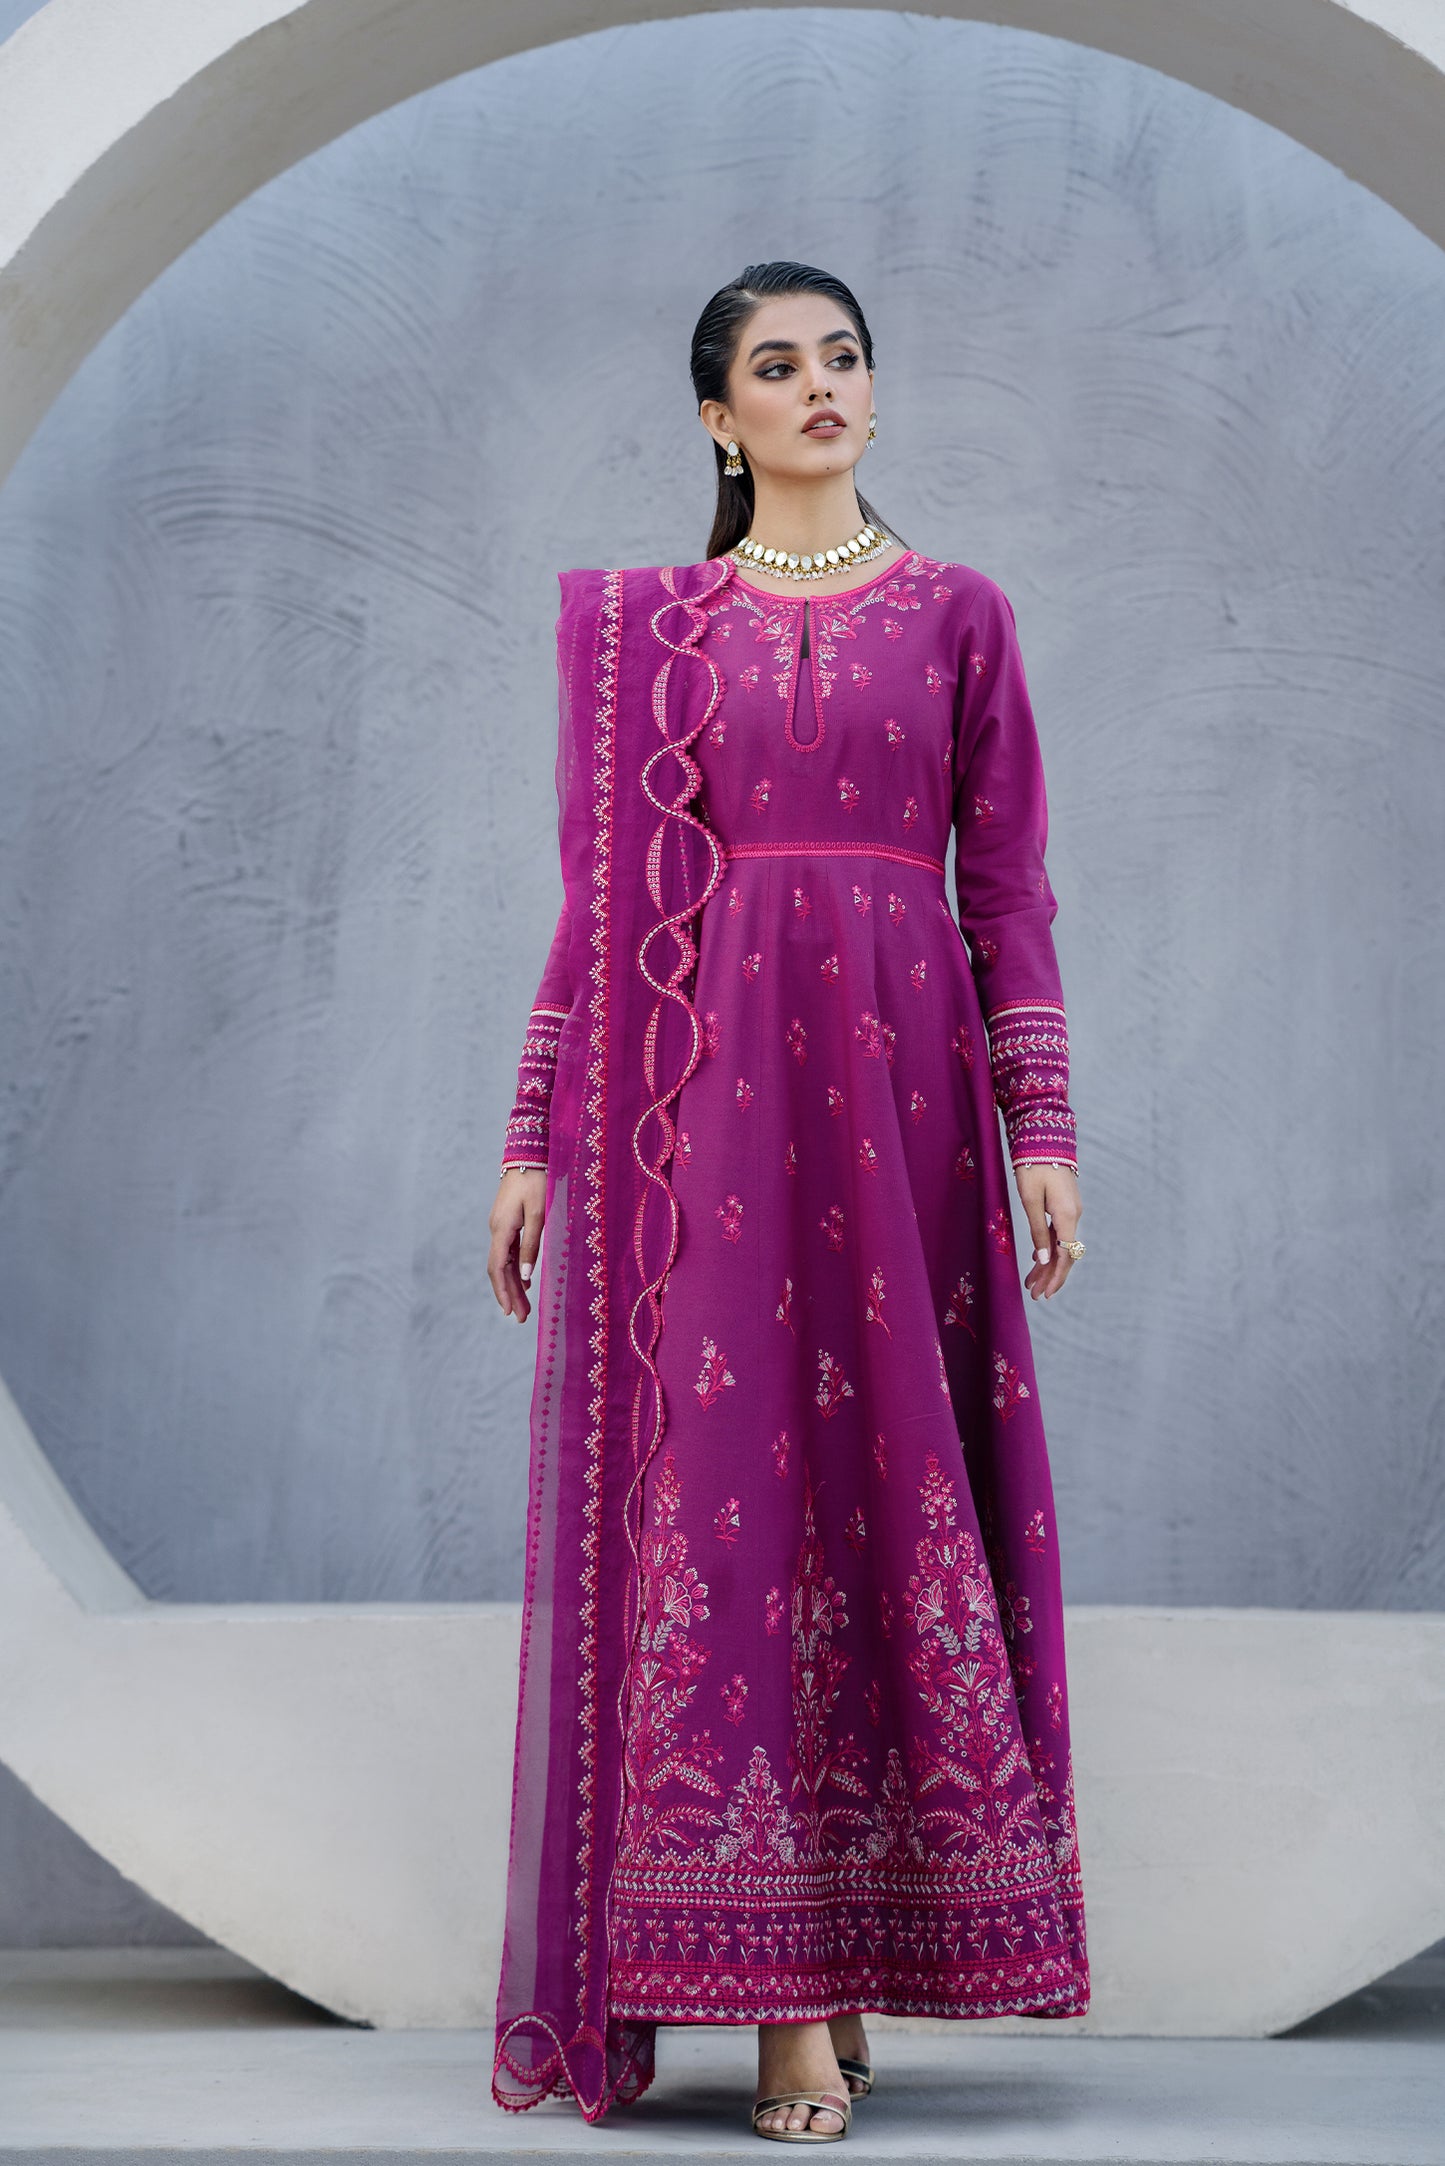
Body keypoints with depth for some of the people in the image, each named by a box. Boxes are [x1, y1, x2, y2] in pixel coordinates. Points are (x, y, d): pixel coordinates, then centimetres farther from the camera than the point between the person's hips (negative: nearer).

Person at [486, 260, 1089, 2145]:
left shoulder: (958, 613, 11)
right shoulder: (640, 623, 10)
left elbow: (1008, 886, 7)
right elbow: (602, 896, 8)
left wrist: (1043, 1125, -1)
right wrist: (537, 1135, 3)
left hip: (897, 1078, 1)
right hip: (704, 1087, 0)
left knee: (885, 1482, 0)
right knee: (727, 1479, -6)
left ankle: (853, 1953, 13)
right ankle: (781, 1995, 0)